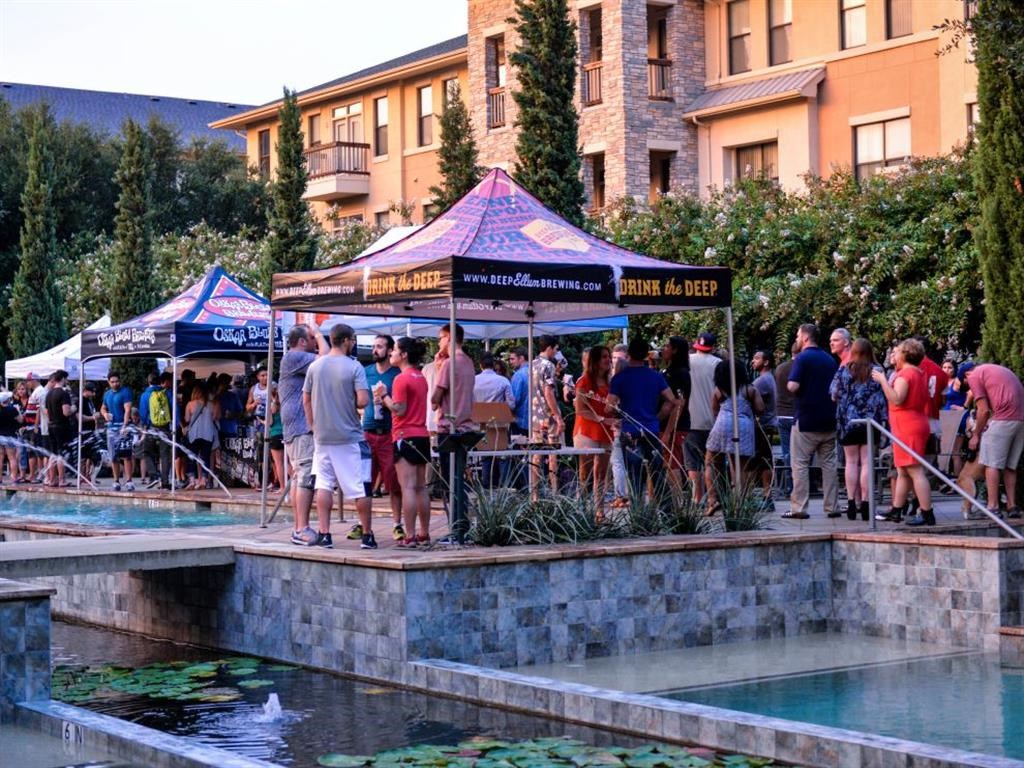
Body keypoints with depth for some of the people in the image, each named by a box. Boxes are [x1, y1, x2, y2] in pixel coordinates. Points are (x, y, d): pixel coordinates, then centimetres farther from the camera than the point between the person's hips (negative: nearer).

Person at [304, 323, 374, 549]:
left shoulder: (315, 366, 3)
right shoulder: (354, 367, -10)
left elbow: (306, 400, 9)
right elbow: (363, 401, -17)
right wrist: (351, 403, 5)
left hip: (322, 436, 4)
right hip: (349, 436, -4)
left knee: (324, 485, 8)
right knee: (359, 488, 3)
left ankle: (324, 534, 4)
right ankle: (367, 535, 8)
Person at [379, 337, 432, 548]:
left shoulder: (402, 379, -12)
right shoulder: (421, 378, 14)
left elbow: (399, 410, -16)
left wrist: (384, 395, -5)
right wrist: (386, 399, 14)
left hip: (406, 436, -8)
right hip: (422, 436, 8)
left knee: (408, 487, -8)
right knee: (421, 487, 10)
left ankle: (410, 537, -10)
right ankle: (424, 535, 13)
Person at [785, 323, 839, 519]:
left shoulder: (802, 358, -10)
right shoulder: (830, 360, 11)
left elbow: (793, 386, -19)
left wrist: (789, 383, 1)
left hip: (805, 421, -6)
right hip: (828, 420, 6)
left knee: (800, 464, -1)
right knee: (829, 464, 9)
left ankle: (799, 508, -4)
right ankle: (832, 507, 9)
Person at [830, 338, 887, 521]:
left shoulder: (844, 370, 0)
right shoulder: (877, 371, 0)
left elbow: (834, 396, 2)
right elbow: (883, 398, -2)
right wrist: (883, 422, 3)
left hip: (848, 421, 0)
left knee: (851, 462, 7)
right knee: (866, 462, 1)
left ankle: (852, 504, 5)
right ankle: (864, 504, -2)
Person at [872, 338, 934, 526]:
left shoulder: (905, 374, -13)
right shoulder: (920, 374, 16)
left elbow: (896, 399, -25)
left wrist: (882, 380, -20)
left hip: (907, 429, -10)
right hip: (918, 424, 10)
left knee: (915, 471, -12)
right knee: (902, 472, 15)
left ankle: (927, 514, -14)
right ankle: (896, 511, 21)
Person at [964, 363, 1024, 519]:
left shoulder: (974, 376, 4)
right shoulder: (997, 369, 28)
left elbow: (984, 410, -4)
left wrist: (976, 435, 6)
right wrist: (989, 423, 21)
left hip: (1003, 419, -8)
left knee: (992, 464, -2)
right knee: (1010, 466, 13)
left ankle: (993, 507, -6)